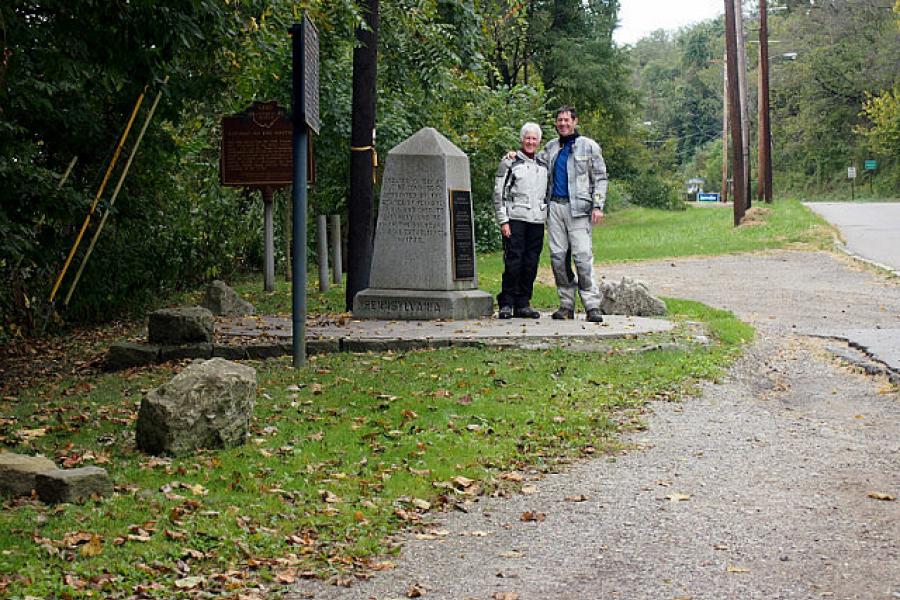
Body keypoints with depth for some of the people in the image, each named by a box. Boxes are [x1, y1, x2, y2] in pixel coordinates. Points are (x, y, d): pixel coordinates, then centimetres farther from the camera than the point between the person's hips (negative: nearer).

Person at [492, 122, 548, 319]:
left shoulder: (543, 166, 17)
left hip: (537, 221, 5)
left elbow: (547, 193, 24)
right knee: (513, 261, -9)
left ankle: (523, 304, 10)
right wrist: (503, 221, -9)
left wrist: (549, 218, 15)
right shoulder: (509, 163, 1)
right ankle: (506, 304, -2)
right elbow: (499, 194, -2)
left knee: (531, 264, 4)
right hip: (515, 219, -5)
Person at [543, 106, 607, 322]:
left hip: (578, 207, -4)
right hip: (555, 206, 4)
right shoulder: (551, 148, 17)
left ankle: (592, 305, -10)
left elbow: (600, 178, 3)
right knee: (558, 256, 1)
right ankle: (566, 304, 7)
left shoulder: (588, 146, 6)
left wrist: (597, 206, -7)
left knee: (583, 256, -11)